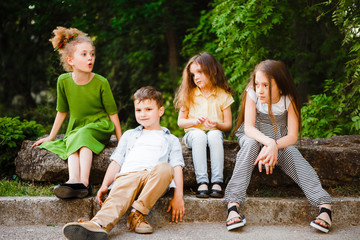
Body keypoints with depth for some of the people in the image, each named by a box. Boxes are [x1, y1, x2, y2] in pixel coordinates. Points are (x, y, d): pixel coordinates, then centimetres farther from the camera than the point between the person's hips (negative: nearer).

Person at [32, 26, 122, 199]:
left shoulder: (101, 83, -11)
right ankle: (73, 180, -53)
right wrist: (51, 136, 15)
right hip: (75, 130, 3)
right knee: (72, 146, -30)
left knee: (83, 136, -34)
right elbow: (62, 111, 10)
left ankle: (83, 182, -49)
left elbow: (113, 113, -3)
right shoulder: (64, 81, -4)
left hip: (100, 127, -2)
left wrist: (120, 141, -4)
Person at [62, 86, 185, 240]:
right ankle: (99, 225, -64)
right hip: (128, 175, 1)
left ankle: (138, 214, -37)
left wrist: (178, 196, -3)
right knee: (119, 195, -34)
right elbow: (116, 162, 27)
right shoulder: (129, 135, 35)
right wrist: (104, 185, 10)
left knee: (165, 167, -36)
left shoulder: (171, 140, 27)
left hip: (154, 179, -1)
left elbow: (177, 168, 13)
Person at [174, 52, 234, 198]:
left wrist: (217, 124, -20)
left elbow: (228, 125, 3)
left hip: (215, 133, 0)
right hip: (193, 133, 1)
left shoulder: (223, 95, 2)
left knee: (214, 134, -36)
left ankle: (217, 182, -41)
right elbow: (180, 122, 5)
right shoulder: (189, 95, 6)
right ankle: (202, 182, -42)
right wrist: (195, 121, -15)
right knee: (199, 134, -36)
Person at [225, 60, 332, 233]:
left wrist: (274, 146, -40)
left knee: (290, 152, -31)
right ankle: (233, 203, -43)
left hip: (280, 139, 0)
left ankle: (324, 206, -41)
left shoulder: (288, 100, -18)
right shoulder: (252, 94, -19)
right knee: (251, 144, -35)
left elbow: (292, 136, -21)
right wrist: (269, 143, -44)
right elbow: (248, 128, -26)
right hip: (253, 136, 0)